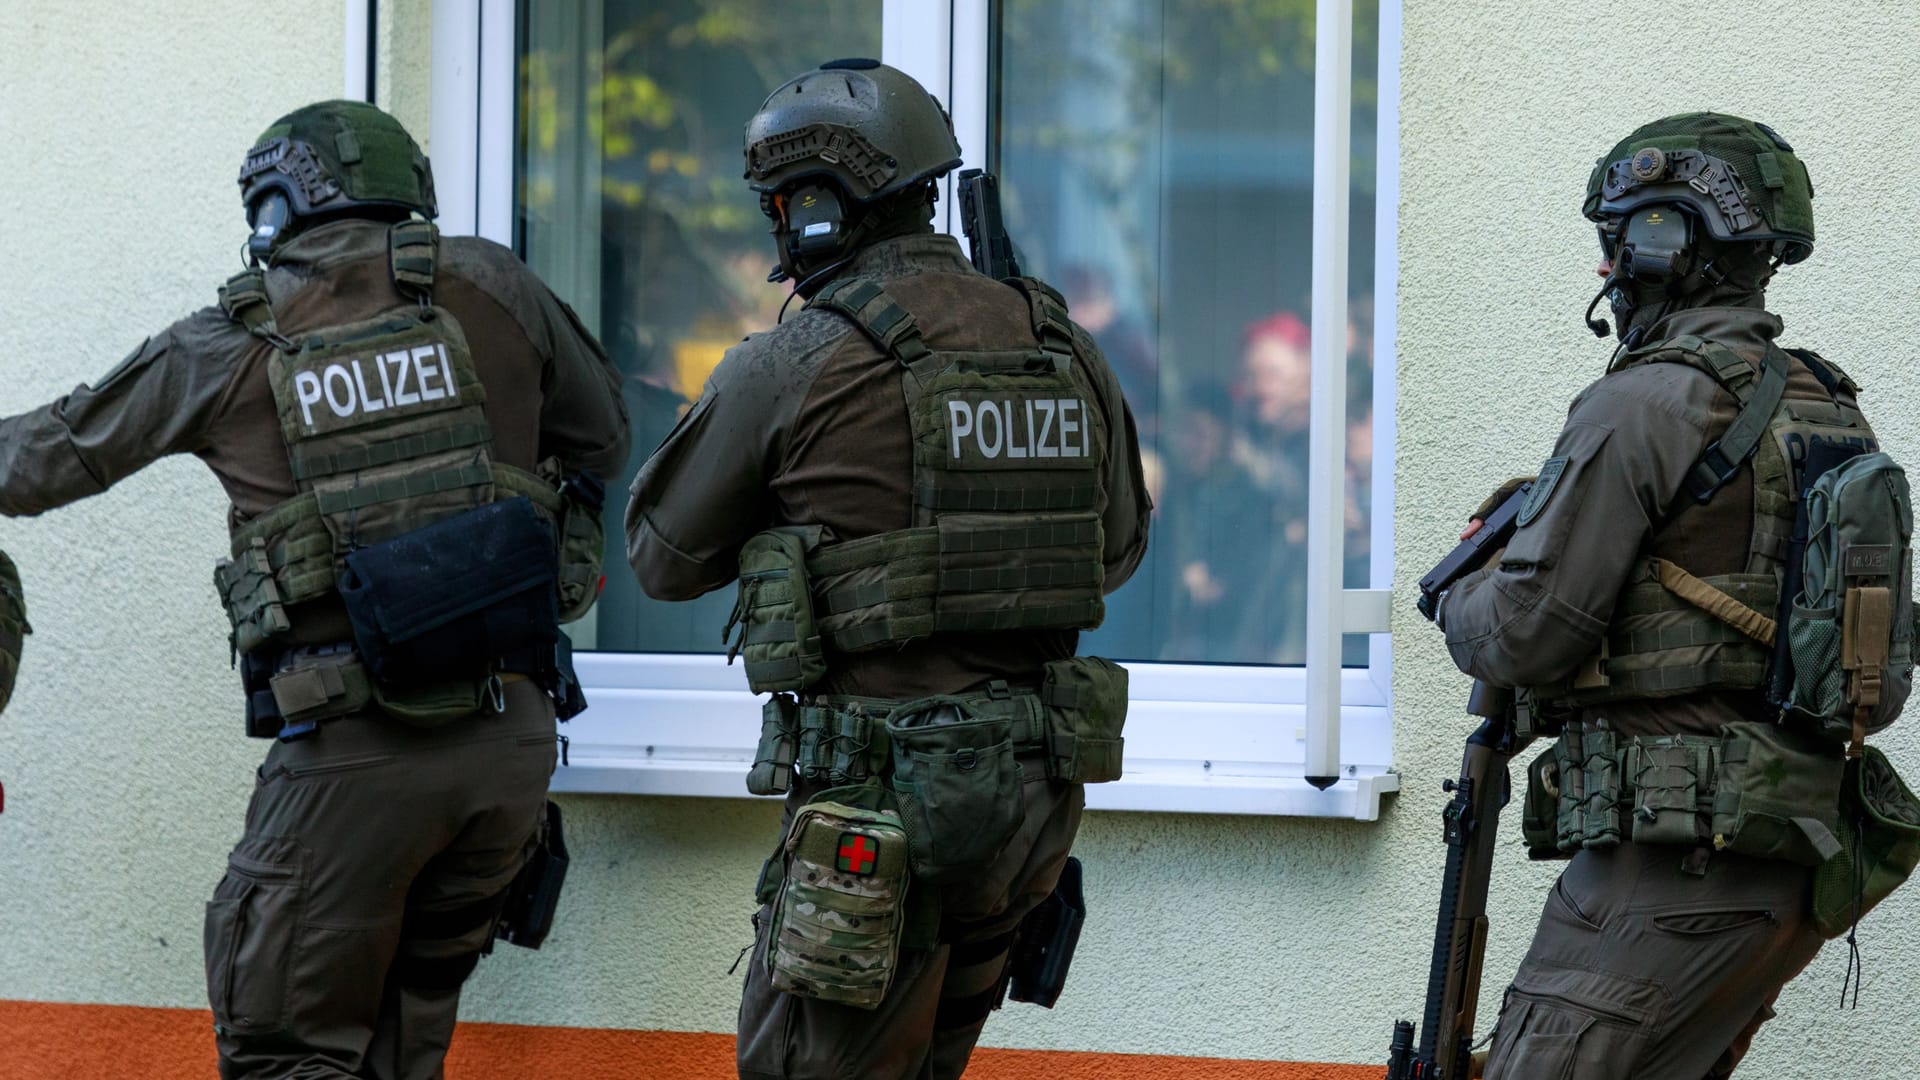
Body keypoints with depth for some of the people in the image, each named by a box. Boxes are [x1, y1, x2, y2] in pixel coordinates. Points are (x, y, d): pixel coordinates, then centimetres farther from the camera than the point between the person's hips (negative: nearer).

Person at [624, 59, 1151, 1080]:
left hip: (886, 796, -7)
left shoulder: (789, 369, -10)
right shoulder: (1063, 345, 7)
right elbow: (1117, 546, 22)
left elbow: (663, 558, 3)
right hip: (1037, 788, 7)